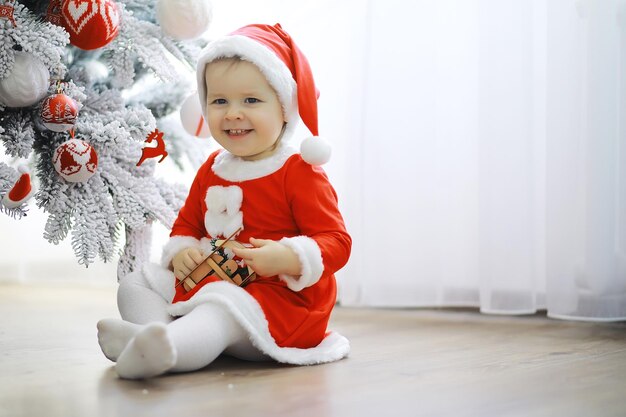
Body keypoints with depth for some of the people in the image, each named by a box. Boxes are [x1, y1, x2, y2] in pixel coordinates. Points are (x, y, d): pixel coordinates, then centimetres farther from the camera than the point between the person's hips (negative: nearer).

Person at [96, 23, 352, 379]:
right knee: (137, 282, 3)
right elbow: (187, 223, 23)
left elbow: (336, 242, -12)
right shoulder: (211, 170, 13)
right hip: (207, 281, 8)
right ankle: (151, 332, -26)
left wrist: (289, 258, -31)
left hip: (278, 296, -8)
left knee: (221, 308, -38)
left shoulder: (299, 173, -9)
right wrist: (180, 252, -1)